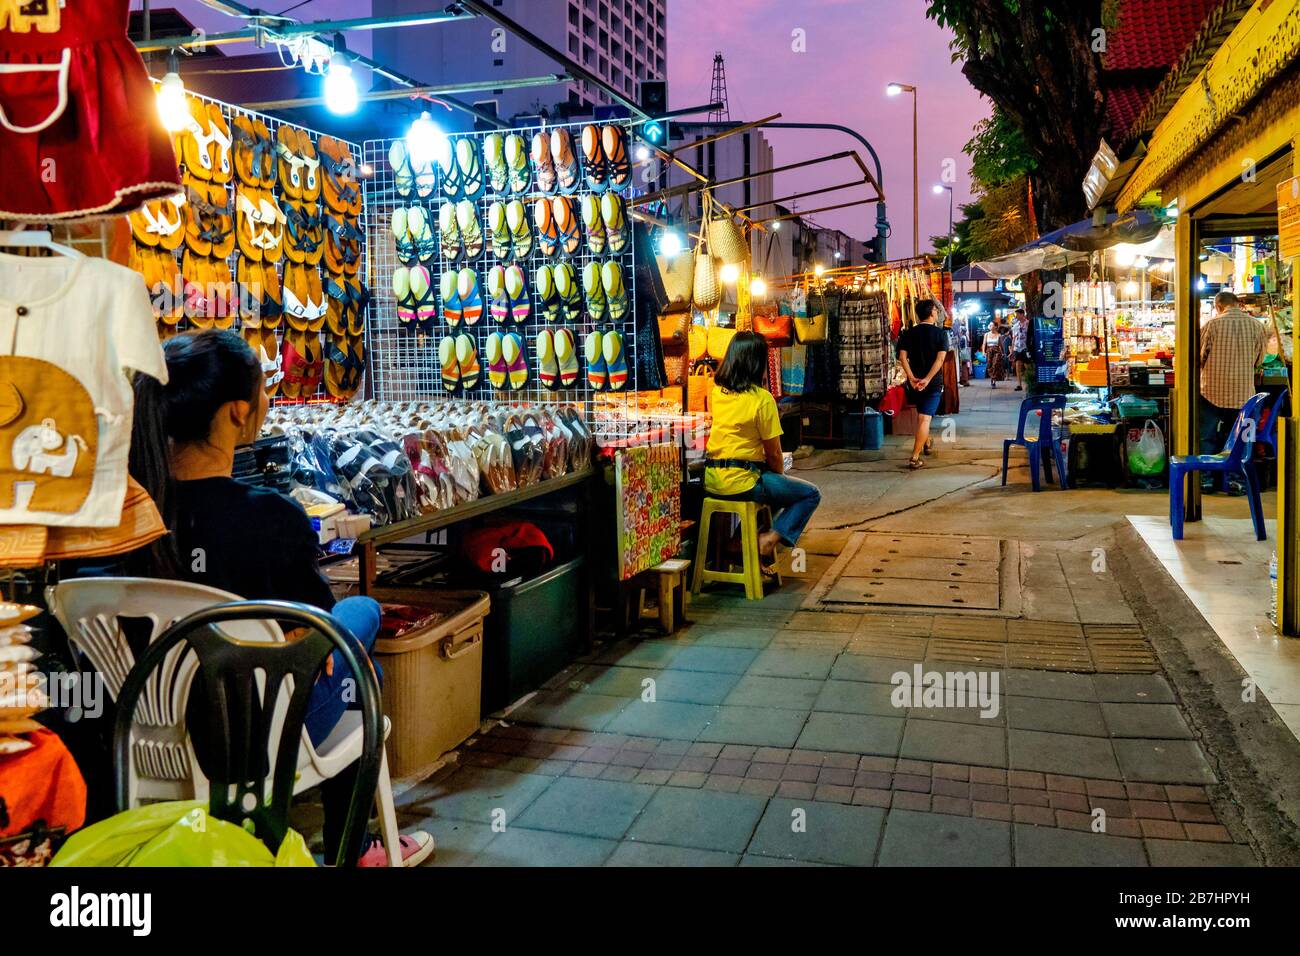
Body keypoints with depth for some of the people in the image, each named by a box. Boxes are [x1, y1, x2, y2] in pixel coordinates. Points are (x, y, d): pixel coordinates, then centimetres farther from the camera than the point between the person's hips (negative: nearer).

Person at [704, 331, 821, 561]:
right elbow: (773, 453, -8)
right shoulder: (762, 398, -15)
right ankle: (771, 537, -6)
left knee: (770, 482, 35)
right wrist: (781, 474, 8)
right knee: (811, 494, 8)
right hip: (741, 482, -7)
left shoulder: (717, 391, 4)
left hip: (712, 480, 7)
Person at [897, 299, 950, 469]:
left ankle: (927, 443, 44)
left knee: (921, 414, 25)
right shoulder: (941, 333, -6)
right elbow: (940, 359, -16)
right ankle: (915, 457, -13)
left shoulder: (908, 334, 2)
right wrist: (927, 379, -20)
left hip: (914, 382, 4)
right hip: (934, 383, -4)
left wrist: (912, 378, -15)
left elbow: (902, 357, -9)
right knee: (925, 418, -6)